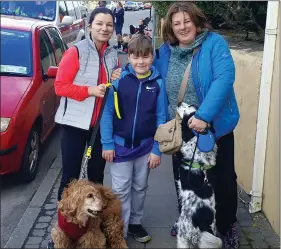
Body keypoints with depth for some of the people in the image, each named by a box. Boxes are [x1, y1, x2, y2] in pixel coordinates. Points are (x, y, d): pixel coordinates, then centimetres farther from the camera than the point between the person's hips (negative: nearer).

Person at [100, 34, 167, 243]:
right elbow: (107, 112, -7)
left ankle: (135, 223, 35)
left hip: (146, 145, 2)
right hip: (120, 144, -1)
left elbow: (161, 117, -3)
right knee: (121, 190, 7)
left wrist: (157, 149, -5)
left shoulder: (158, 82, -6)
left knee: (140, 187, 17)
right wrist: (107, 143, -10)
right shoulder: (119, 79, -10)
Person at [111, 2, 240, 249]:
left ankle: (227, 227, 32)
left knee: (221, 179, 9)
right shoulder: (165, 51, 1)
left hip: (214, 125, -4)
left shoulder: (215, 43, -14)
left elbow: (224, 78, -26)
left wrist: (204, 115, -35)